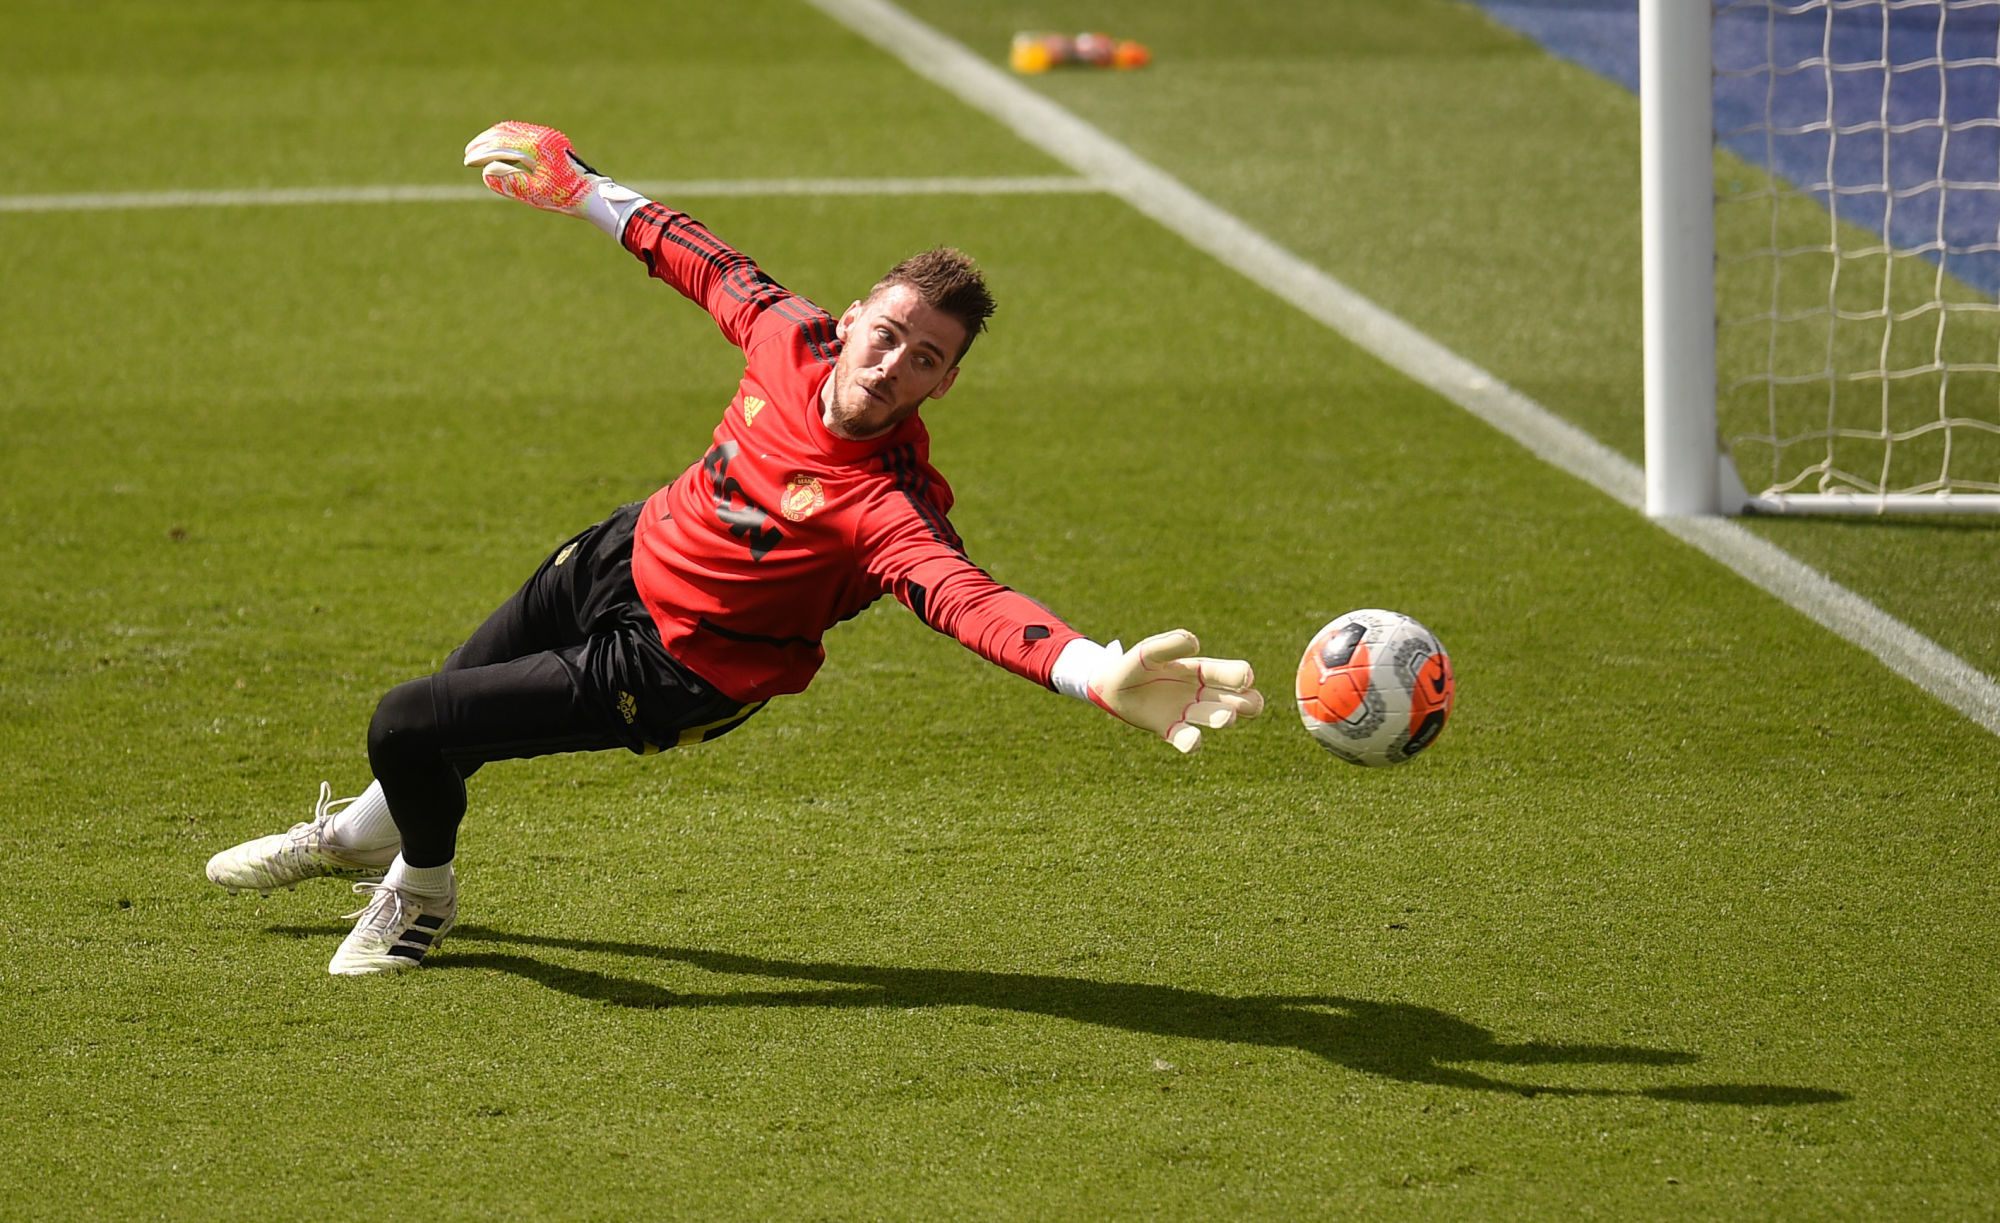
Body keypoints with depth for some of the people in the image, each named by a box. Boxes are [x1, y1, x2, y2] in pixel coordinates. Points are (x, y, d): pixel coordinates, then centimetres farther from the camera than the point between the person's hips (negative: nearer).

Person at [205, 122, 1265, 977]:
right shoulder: (792, 338, -19)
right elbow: (709, 265, 2)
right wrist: (587, 194, 15)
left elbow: (970, 601, -51)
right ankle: (360, 836, 64)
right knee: (456, 691, 28)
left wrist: (1104, 674, -70)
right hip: (629, 553, 6)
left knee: (408, 730, -8)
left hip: (675, 668, -6)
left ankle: (419, 891, 27)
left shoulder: (891, 506, -35)